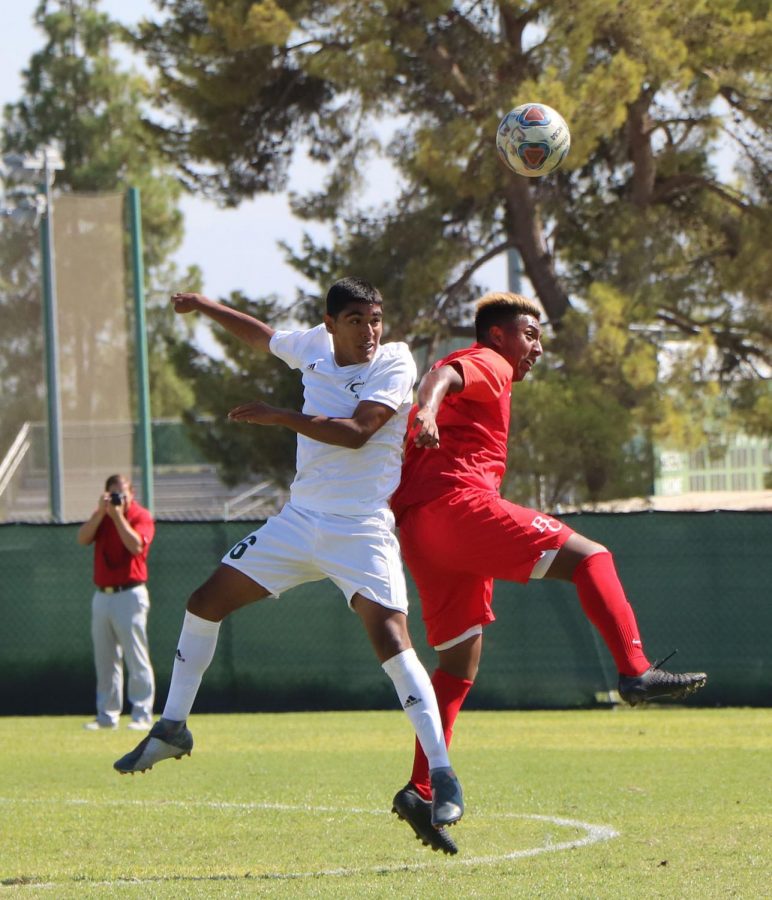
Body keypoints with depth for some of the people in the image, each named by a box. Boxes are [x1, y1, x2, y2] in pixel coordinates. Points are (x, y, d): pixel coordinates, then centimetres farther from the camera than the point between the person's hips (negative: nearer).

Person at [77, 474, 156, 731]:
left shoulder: (141, 516, -4)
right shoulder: (101, 515, 11)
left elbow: (136, 545, -21)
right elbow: (83, 539, -3)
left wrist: (118, 515, -19)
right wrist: (101, 512, -13)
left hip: (130, 595, -6)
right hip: (102, 595, 6)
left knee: (137, 659, -8)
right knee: (104, 660, 8)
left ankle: (142, 715, -7)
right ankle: (107, 715, 14)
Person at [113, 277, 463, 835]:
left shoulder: (394, 363, -11)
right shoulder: (315, 348, 6)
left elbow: (355, 432, -24)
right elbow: (262, 335, 28)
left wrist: (277, 416, -22)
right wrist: (205, 307, 33)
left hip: (361, 531, -7)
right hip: (300, 519, 7)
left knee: (390, 638, -23)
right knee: (206, 602, 9)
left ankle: (442, 774, -21)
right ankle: (173, 729, 25)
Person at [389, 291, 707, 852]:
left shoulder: (480, 376, 35)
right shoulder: (487, 365, 6)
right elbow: (443, 374, -16)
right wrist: (427, 410, -36)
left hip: (414, 527, 9)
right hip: (460, 503, -9)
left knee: (462, 660, 13)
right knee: (588, 557, -12)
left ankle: (421, 789, 8)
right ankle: (636, 672, -29)